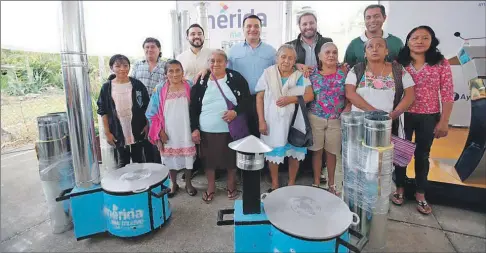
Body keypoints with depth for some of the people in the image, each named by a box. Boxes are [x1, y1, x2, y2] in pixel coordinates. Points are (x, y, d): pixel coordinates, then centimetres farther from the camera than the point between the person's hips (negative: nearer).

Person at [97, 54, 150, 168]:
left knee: (138, 159, 13)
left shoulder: (137, 84, -3)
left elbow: (146, 106, 1)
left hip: (138, 130, 0)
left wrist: (147, 125, -3)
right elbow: (103, 111, 0)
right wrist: (107, 132, -3)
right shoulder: (106, 87, -2)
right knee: (123, 161, 12)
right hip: (118, 132, 0)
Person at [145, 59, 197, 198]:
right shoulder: (160, 90, -3)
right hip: (168, 131, 0)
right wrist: (160, 131, -6)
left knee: (188, 157, 10)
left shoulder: (190, 87, -2)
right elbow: (153, 113, -1)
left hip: (186, 130, 0)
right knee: (171, 158, 12)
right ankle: (173, 184, 33)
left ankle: (188, 184, 31)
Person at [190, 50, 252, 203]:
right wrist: (194, 128, -2)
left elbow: (246, 99, -3)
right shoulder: (201, 81, 3)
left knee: (231, 159, 14)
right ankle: (211, 187, 35)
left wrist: (236, 111, -21)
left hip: (231, 129, -1)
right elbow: (193, 107, 4)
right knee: (209, 160, 12)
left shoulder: (236, 78, -2)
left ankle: (231, 186, 37)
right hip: (207, 131, 1)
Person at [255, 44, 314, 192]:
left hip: (294, 122, 1)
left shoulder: (300, 76, 2)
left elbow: (310, 96, -3)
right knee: (273, 154, 7)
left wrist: (291, 99, -18)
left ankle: (291, 184, 30)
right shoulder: (268, 73, -2)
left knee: (294, 153, 9)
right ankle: (274, 185, 27)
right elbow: (259, 97, -2)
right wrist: (261, 121, -7)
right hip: (273, 122, -1)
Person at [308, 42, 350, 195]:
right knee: (317, 151, 9)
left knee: (332, 152, 12)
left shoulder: (344, 72, 1)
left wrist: (347, 108, -11)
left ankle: (331, 184, 30)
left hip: (336, 120, 1)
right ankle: (316, 183, 25)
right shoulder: (313, 73, -1)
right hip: (316, 118, -1)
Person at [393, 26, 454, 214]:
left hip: (429, 118, 0)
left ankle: (420, 194, 29)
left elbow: (447, 95, -3)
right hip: (403, 116, 0)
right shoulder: (399, 63, -1)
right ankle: (399, 189, 29)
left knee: (422, 155, 13)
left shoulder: (441, 64, -2)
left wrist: (444, 121, -7)